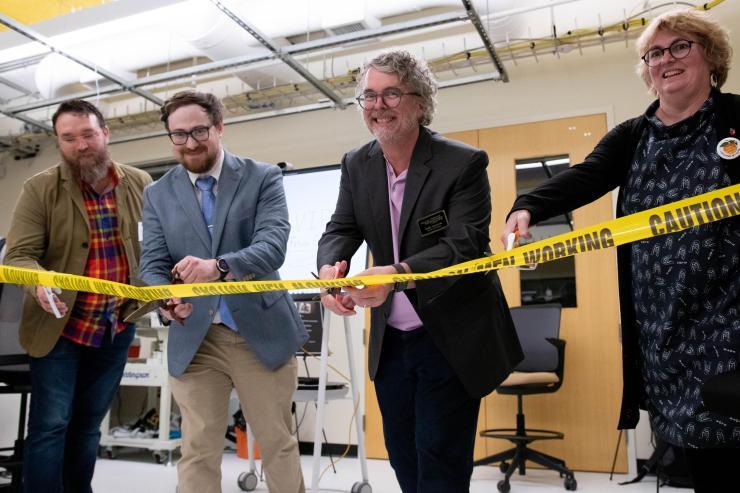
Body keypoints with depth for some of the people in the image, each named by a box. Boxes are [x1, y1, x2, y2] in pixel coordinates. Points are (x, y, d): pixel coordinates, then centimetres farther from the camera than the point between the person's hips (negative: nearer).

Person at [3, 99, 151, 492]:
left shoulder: (141, 185, 0)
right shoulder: (40, 189, -8)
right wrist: (39, 283, -35)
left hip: (117, 329, 3)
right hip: (58, 328, -3)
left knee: (88, 426, 17)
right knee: (50, 425, -1)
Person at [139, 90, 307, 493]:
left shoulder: (263, 178, -2)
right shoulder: (157, 194, 7)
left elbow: (273, 246, -15)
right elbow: (152, 264, 0)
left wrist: (218, 267, -34)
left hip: (261, 332, -1)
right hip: (195, 339, 2)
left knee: (278, 444, 11)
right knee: (197, 452, 6)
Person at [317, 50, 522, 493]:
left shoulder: (464, 163, -15)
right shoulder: (356, 165, 2)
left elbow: (466, 244, -23)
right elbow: (341, 230, 1)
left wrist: (398, 274, -40)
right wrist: (330, 268, -23)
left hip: (450, 338, -5)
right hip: (391, 340, 6)